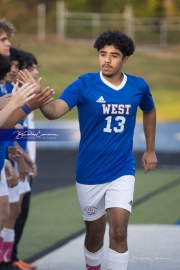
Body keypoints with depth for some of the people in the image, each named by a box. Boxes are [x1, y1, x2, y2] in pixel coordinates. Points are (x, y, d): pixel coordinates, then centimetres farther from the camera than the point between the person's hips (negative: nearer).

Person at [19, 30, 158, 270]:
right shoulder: (84, 84, -13)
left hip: (122, 172, 0)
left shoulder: (138, 87, -4)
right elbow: (54, 111, -28)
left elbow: (149, 112, 19)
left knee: (118, 233, -15)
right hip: (89, 174, 0)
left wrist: (150, 150, 17)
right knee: (95, 233, 14)